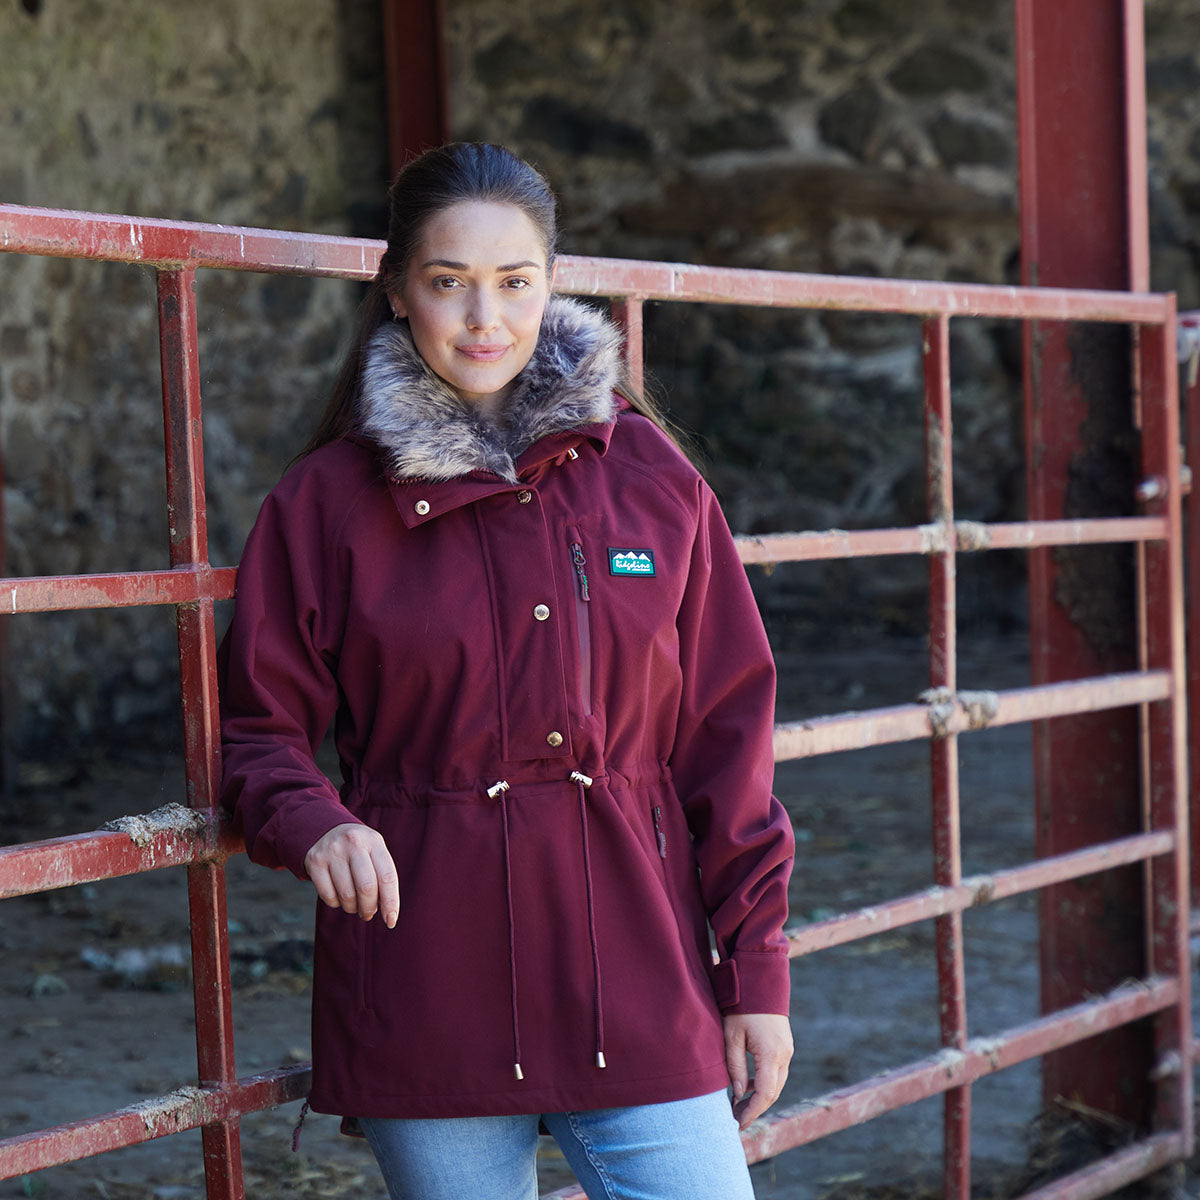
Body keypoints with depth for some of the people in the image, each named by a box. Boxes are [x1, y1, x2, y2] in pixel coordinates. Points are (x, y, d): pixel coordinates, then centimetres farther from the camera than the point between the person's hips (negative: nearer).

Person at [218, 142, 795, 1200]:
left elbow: (726, 729, 7)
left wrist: (757, 972, 4)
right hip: (427, 995, -1)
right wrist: (314, 826, -17)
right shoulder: (329, 498, 2)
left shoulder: (649, 475, 6)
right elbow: (258, 726, 5)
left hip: (637, 973, 1)